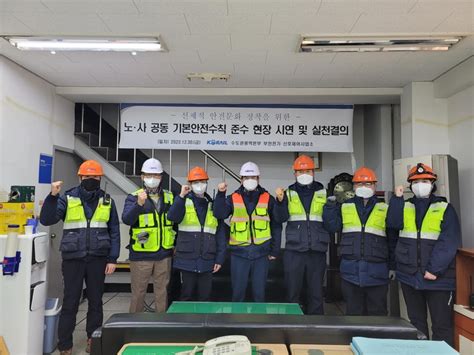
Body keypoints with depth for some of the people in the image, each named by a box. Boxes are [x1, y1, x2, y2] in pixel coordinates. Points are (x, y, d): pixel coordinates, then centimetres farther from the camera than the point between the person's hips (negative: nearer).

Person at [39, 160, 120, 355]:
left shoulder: (107, 201, 4)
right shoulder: (67, 198, -1)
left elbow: (114, 232, 4)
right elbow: (46, 220, -10)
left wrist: (113, 259, -1)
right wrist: (53, 196, -23)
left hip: (97, 259, 1)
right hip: (73, 258, -1)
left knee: (95, 300, 11)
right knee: (70, 302, 6)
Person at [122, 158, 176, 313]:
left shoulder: (169, 197, 7)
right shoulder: (134, 197, -4)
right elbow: (127, 219, -20)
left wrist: (176, 245, 11)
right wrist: (139, 204, -36)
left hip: (164, 254, 3)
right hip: (141, 255, -3)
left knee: (162, 291, 14)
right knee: (138, 292, 8)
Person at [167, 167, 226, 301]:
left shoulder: (212, 205, 8)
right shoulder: (183, 202, 0)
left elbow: (220, 234, 7)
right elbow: (172, 217, -21)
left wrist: (220, 258, 3)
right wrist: (181, 196, -22)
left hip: (207, 261, 3)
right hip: (187, 260, -2)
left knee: (205, 297, 13)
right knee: (186, 296, 10)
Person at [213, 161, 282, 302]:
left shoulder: (268, 199, 4)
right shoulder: (233, 198, 5)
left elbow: (276, 226, 7)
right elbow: (219, 214, -10)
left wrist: (275, 251, 4)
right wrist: (221, 194, -19)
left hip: (261, 253, 0)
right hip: (239, 253, 0)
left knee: (259, 292, 11)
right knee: (238, 292, 9)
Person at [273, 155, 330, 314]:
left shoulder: (323, 193, 8)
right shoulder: (289, 193, 6)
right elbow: (282, 218, -6)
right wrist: (280, 201, -21)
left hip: (317, 250, 1)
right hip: (294, 250, -1)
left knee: (316, 292, 10)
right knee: (292, 291, 6)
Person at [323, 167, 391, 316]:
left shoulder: (384, 209, 6)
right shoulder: (344, 207, 8)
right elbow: (332, 226, -2)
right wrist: (331, 204, -9)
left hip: (377, 271, 0)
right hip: (351, 270, 1)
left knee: (377, 311, 11)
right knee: (353, 311, 12)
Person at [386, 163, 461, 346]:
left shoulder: (445, 208, 0)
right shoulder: (404, 207, 10)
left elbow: (448, 242, -10)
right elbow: (393, 223, -9)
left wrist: (434, 269, -17)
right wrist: (397, 198, -11)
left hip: (438, 277, -3)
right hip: (409, 275, 3)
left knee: (442, 325, 3)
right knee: (416, 322, 16)